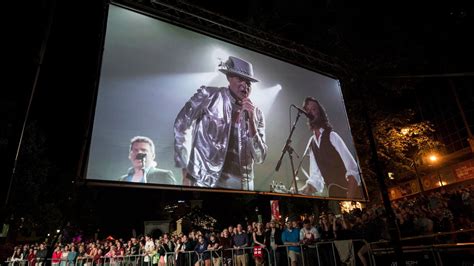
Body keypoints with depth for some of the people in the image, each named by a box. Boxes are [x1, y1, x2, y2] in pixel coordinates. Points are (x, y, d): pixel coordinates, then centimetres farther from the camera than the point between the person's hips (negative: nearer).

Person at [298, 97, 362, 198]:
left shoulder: (331, 136, -10)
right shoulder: (311, 143, 8)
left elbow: (352, 169, -18)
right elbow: (315, 176, 7)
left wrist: (350, 197, -28)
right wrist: (300, 191, -7)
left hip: (348, 191, -6)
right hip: (333, 193, 6)